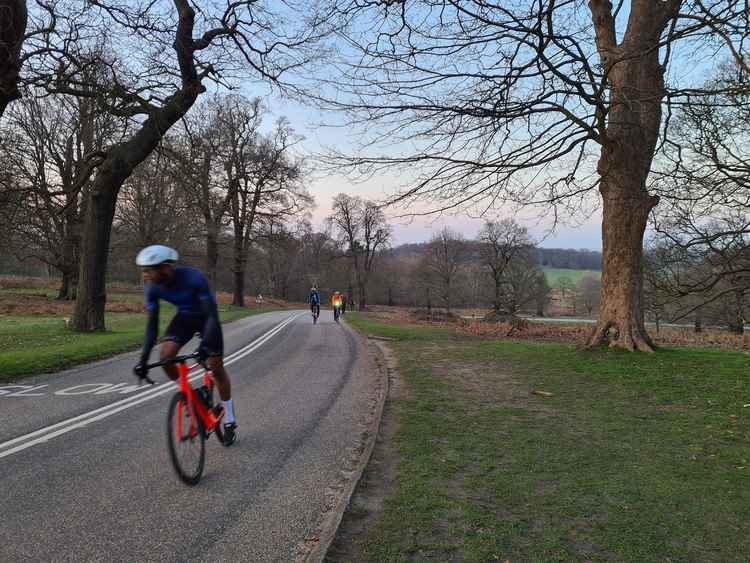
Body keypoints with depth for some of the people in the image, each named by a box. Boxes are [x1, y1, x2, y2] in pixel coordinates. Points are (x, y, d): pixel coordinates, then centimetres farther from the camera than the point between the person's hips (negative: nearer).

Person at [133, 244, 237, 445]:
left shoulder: (194, 278, -36)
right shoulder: (152, 288, -21)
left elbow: (212, 315, -35)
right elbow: (152, 325, -15)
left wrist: (204, 345, -46)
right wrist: (143, 359, -21)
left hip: (205, 318, -4)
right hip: (184, 318, 4)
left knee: (216, 367, -5)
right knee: (165, 355, -20)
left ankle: (229, 421, 12)